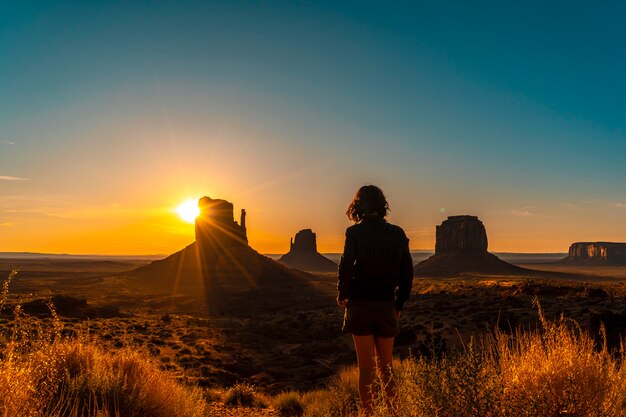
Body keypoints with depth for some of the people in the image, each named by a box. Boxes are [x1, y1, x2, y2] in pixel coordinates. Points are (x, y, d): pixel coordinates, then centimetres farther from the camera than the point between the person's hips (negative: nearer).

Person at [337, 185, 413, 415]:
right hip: (387, 306, 3)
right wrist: (399, 305, 15)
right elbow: (407, 273, 5)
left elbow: (346, 268, -13)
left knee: (366, 367, 5)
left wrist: (341, 296, 4)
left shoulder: (355, 232, -8)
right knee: (386, 366, 16)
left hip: (360, 305, -3)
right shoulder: (398, 234, 3)